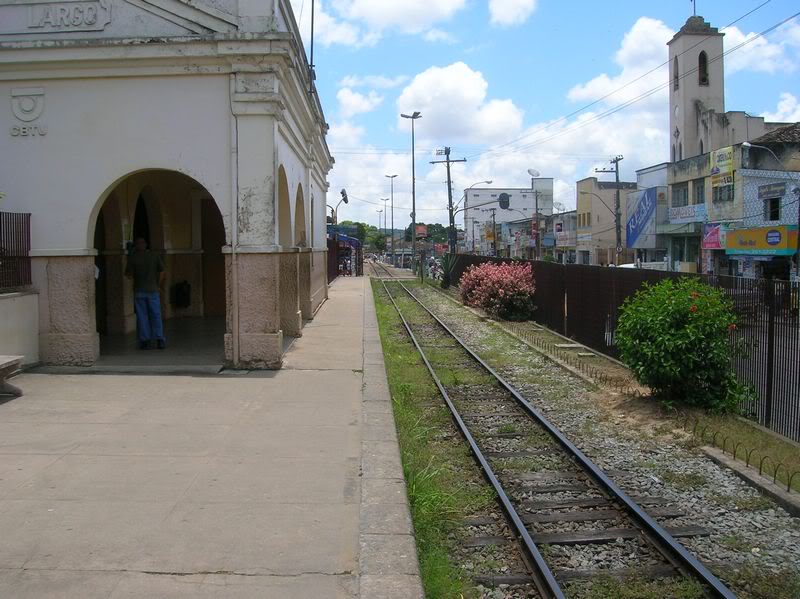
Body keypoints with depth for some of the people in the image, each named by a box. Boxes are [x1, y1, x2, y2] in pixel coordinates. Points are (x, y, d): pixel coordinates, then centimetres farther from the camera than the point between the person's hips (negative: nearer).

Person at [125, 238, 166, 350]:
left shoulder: (133, 258, -5)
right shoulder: (155, 256, 0)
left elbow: (128, 274, -4)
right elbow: (162, 272, 0)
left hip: (139, 291, -1)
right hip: (153, 290, 1)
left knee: (142, 317, 4)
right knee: (156, 315, 5)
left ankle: (145, 341, 4)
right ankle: (159, 340, 1)